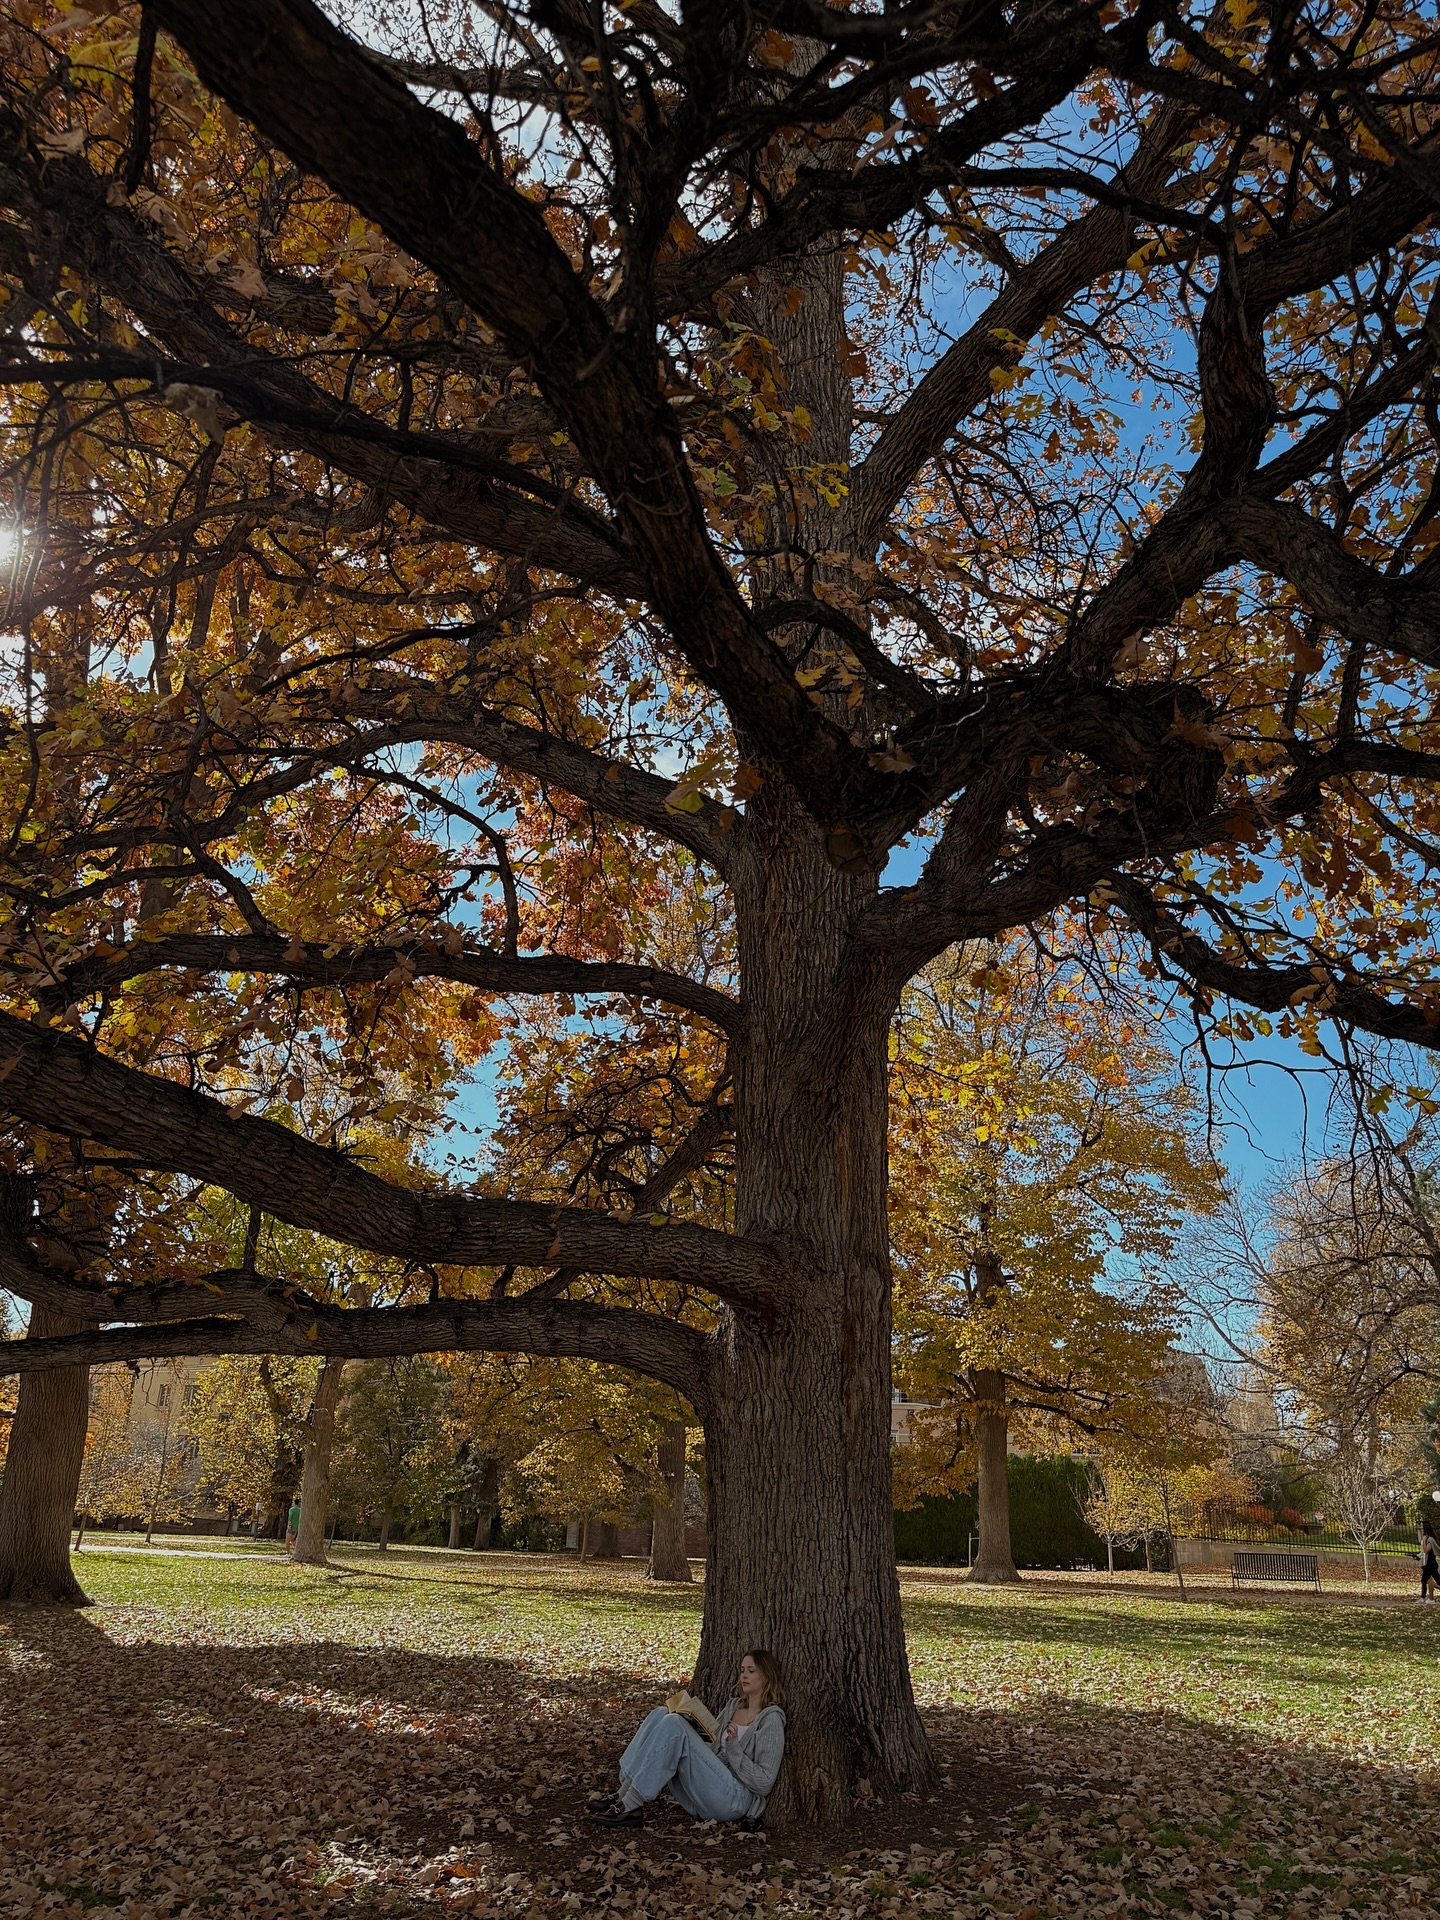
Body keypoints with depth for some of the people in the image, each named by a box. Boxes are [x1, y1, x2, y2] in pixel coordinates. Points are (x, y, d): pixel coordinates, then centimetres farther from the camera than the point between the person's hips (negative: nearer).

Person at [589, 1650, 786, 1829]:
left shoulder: (771, 1718, -3)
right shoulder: (732, 1706, 20)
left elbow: (764, 1783, -9)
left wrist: (734, 1746, -17)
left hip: (735, 1800, -7)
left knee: (674, 1724, -24)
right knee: (661, 1714, -10)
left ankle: (631, 1806, -24)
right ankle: (624, 1794, -17)